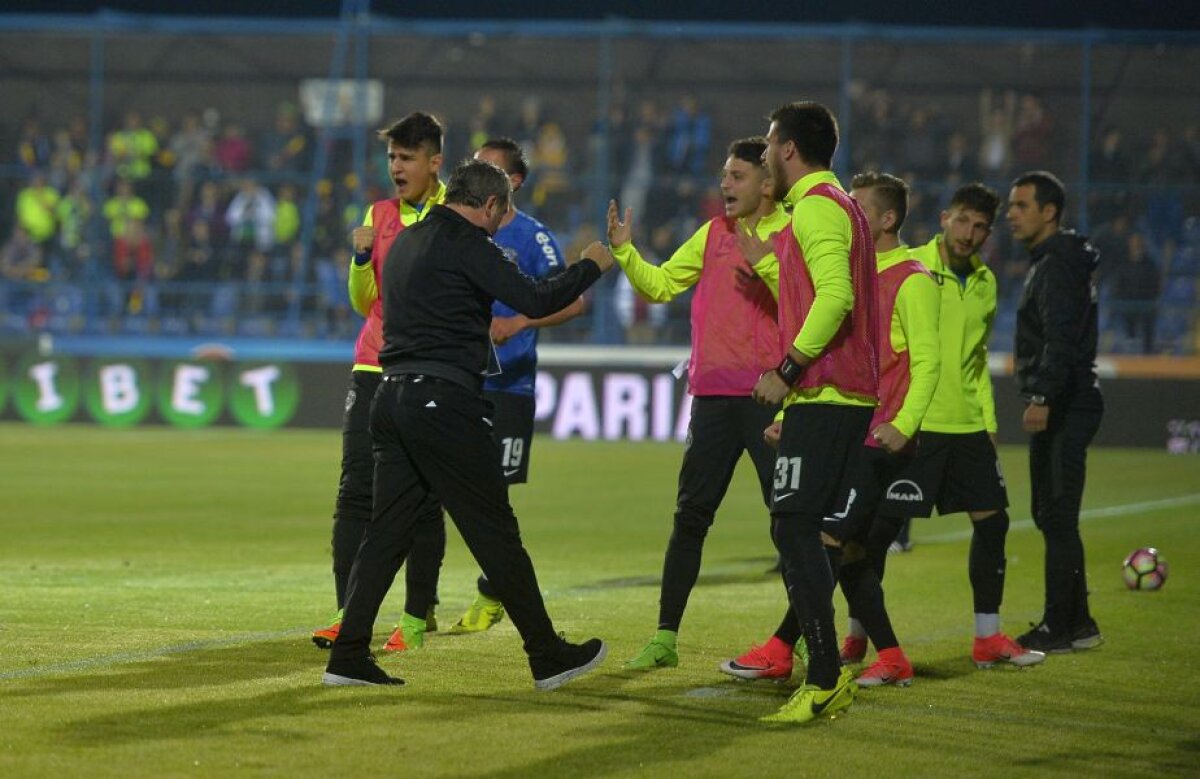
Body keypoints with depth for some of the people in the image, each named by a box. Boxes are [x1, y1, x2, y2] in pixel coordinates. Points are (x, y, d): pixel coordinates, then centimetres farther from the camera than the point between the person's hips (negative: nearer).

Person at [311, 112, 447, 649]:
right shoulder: (380, 215, 14)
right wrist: (361, 257, 1)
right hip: (373, 368, 4)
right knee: (356, 490, -4)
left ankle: (418, 615, 5)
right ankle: (347, 613, -5)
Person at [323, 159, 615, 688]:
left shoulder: (406, 242, 18)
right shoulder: (467, 242, -8)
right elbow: (535, 301, -14)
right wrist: (590, 267, 0)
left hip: (392, 400, 8)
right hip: (445, 403, -8)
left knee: (387, 530, 9)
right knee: (496, 531, -2)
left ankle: (348, 657, 3)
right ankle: (548, 658, 4)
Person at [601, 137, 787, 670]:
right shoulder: (713, 234, 14)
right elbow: (659, 286, 15)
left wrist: (763, 263, -28)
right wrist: (624, 251, 0)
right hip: (713, 393, 5)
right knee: (690, 515, 5)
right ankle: (665, 637, 9)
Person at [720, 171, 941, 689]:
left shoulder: (912, 281, -7)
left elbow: (926, 361, -12)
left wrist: (904, 424, -22)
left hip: (877, 441, -8)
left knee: (831, 540, -12)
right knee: (848, 550, 6)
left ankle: (779, 651, -13)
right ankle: (891, 660, 11)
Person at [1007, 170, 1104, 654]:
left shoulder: (1059, 265, -13)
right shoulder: (1048, 262, 20)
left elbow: (1061, 338, -25)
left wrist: (1043, 397, -31)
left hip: (1065, 408, -11)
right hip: (1060, 408, 11)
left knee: (1057, 517, -9)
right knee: (1052, 516, 14)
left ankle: (1060, 627, -8)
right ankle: (1076, 622, 19)